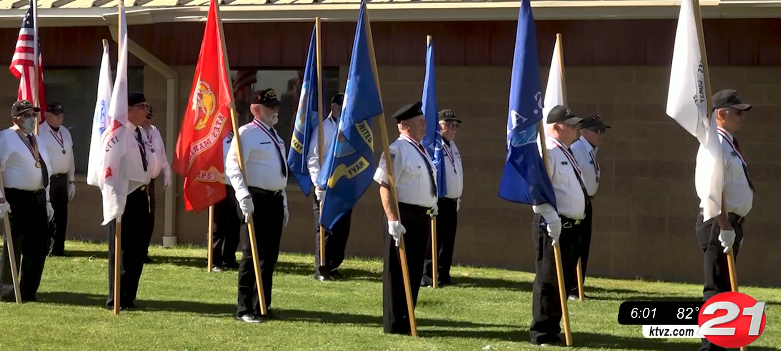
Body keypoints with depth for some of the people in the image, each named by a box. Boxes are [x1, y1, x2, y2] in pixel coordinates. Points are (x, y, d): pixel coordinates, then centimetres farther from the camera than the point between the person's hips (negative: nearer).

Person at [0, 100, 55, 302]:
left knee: (38, 246, 9)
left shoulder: (37, 141, 17)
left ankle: (28, 291, 18)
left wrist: (47, 201, 17)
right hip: (16, 199, -8)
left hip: (38, 199, 8)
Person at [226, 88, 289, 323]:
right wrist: (243, 196, -30)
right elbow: (233, 167, -19)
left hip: (275, 200, 8)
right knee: (253, 254, -8)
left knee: (270, 255, 10)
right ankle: (245, 309, -5)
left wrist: (283, 203, 22)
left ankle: (262, 305, 17)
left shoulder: (275, 136, 18)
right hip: (256, 199, -8)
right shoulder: (247, 134, -9)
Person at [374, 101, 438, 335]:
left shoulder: (420, 151, 16)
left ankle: (406, 321, 23)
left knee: (414, 271, 14)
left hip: (422, 218, 9)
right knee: (398, 271, -3)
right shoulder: (397, 150, -14)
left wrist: (431, 210, 23)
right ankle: (394, 324, 2)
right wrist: (393, 219, -26)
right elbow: (385, 186, -20)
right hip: (404, 217, -9)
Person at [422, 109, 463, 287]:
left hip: (452, 202, 9)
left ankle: (444, 275, 17)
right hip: (438, 202, -9)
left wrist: (458, 199, 22)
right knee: (433, 241, -7)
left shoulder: (453, 147, 18)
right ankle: (427, 277, -5)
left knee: (448, 241, 11)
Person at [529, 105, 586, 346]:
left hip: (571, 225, 10)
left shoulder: (567, 153, 18)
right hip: (553, 226, -10)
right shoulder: (548, 152, -13)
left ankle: (553, 328, 21)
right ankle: (541, 333, -1)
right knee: (548, 280, -6)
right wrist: (551, 219, -27)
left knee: (564, 280, 13)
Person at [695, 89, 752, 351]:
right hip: (719, 223, -10)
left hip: (730, 223, 10)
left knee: (723, 287, 14)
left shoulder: (730, 145, 17)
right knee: (717, 288, -9)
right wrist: (725, 228, -26)